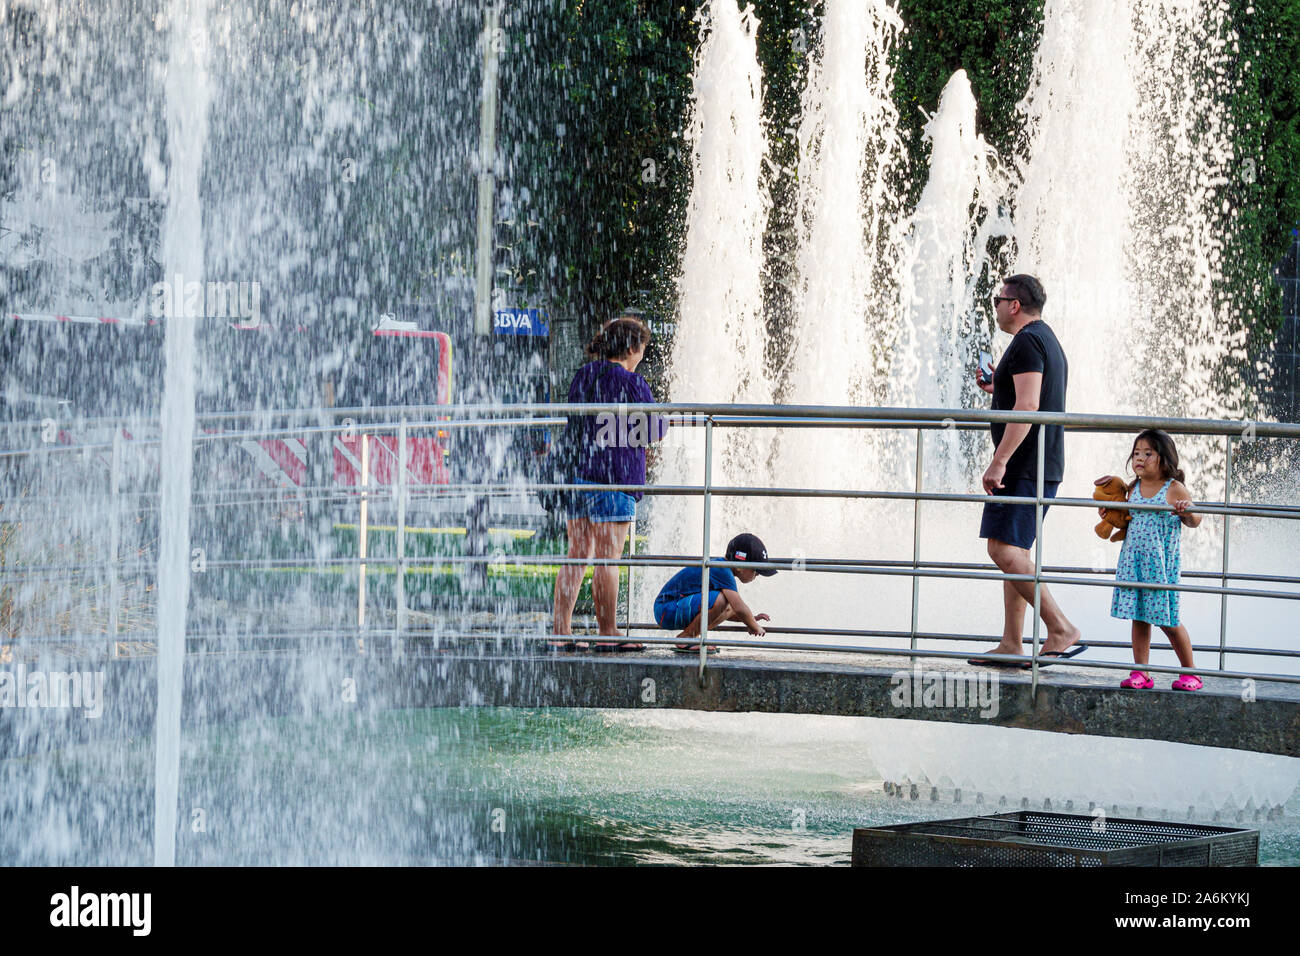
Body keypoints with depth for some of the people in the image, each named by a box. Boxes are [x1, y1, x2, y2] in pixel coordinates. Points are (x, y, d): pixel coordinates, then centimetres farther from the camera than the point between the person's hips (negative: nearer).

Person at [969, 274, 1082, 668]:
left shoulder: (1027, 342, -13)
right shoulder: (1049, 341, 20)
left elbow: (1027, 407, -23)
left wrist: (999, 462, -25)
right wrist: (998, 388, 30)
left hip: (1024, 466, -11)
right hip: (1043, 468, 11)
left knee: (1005, 550, -14)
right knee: (1015, 551, 11)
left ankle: (1061, 629, -18)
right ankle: (1011, 645, 9)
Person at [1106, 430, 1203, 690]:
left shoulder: (1174, 489, -5)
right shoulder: (1133, 489, 10)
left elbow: (1195, 521, -6)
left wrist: (1187, 513, -26)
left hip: (1161, 563, -5)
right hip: (1133, 561, 5)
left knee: (1168, 621, -1)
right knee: (1139, 618, 4)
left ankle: (1189, 672, 13)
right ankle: (1140, 673, 8)